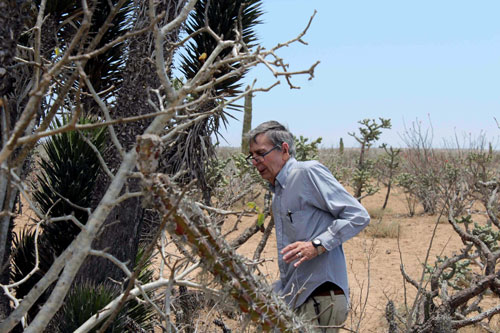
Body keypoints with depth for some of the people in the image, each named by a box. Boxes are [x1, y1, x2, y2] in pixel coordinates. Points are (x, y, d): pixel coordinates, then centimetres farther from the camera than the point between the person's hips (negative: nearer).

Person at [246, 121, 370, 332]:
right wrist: (275, 293, 20)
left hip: (320, 298, -9)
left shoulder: (308, 172, -7)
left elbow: (358, 216, -14)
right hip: (294, 302, 9)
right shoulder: (278, 192, 21)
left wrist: (317, 245, -23)